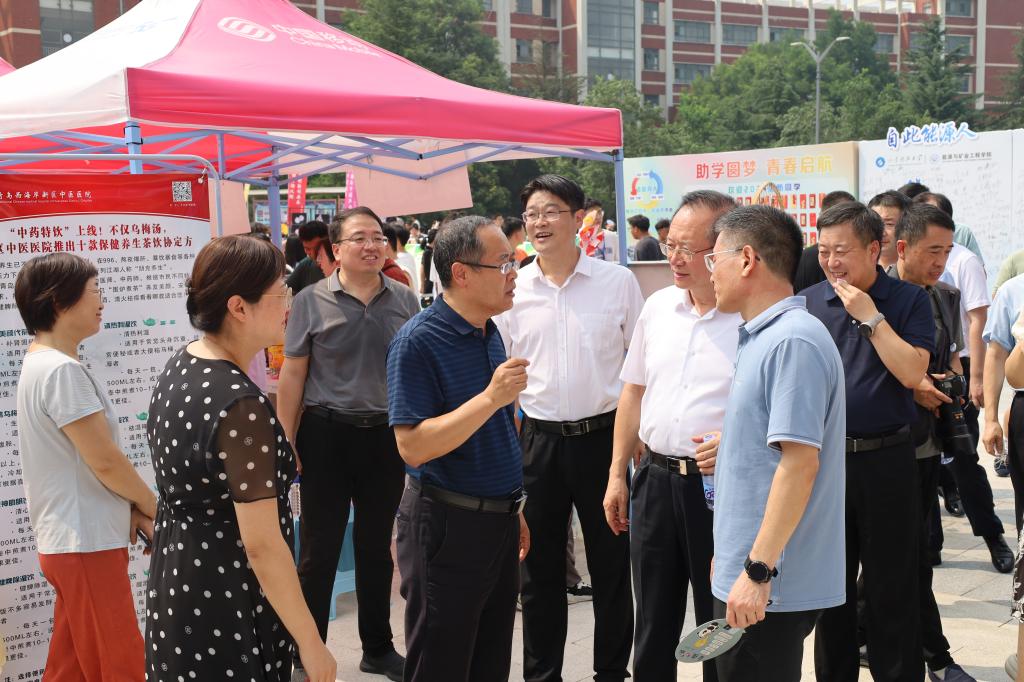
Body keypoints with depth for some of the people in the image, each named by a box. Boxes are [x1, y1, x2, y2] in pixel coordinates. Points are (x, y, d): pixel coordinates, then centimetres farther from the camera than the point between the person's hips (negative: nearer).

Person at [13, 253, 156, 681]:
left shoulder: (39, 363, 11)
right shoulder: (62, 370, -20)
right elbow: (104, 461, -19)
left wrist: (131, 511, 7)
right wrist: (153, 508, -3)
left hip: (68, 540, 9)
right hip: (86, 544, -9)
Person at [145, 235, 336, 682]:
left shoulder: (179, 367, 1)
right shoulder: (240, 404, -27)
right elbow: (262, 545, -26)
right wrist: (311, 644, -18)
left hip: (176, 582, 9)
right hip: (226, 608, -9)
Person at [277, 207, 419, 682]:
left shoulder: (404, 300, 3)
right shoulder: (311, 301, -4)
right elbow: (292, 377, -3)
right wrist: (285, 445, -6)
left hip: (386, 435, 3)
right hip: (327, 435, -3)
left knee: (377, 546, 16)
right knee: (319, 552, 5)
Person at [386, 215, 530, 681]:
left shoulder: (490, 333, 9)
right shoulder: (418, 341, -16)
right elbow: (413, 446, -23)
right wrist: (490, 398, -27)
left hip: (498, 520, 8)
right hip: (447, 525, -8)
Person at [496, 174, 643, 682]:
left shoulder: (618, 282, -2)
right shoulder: (512, 290, 2)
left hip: (602, 435, -1)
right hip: (536, 440, 2)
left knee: (611, 564, 9)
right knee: (539, 568, 11)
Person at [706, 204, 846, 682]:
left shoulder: (794, 341, -18)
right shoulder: (763, 336, 13)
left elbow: (800, 462, -24)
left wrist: (758, 570, -23)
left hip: (770, 587, -9)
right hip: (745, 572, 9)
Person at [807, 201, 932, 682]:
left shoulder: (908, 301, -4)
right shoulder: (806, 303, 3)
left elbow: (913, 372, -16)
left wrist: (870, 316, -17)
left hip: (885, 460, -3)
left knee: (891, 584, 6)